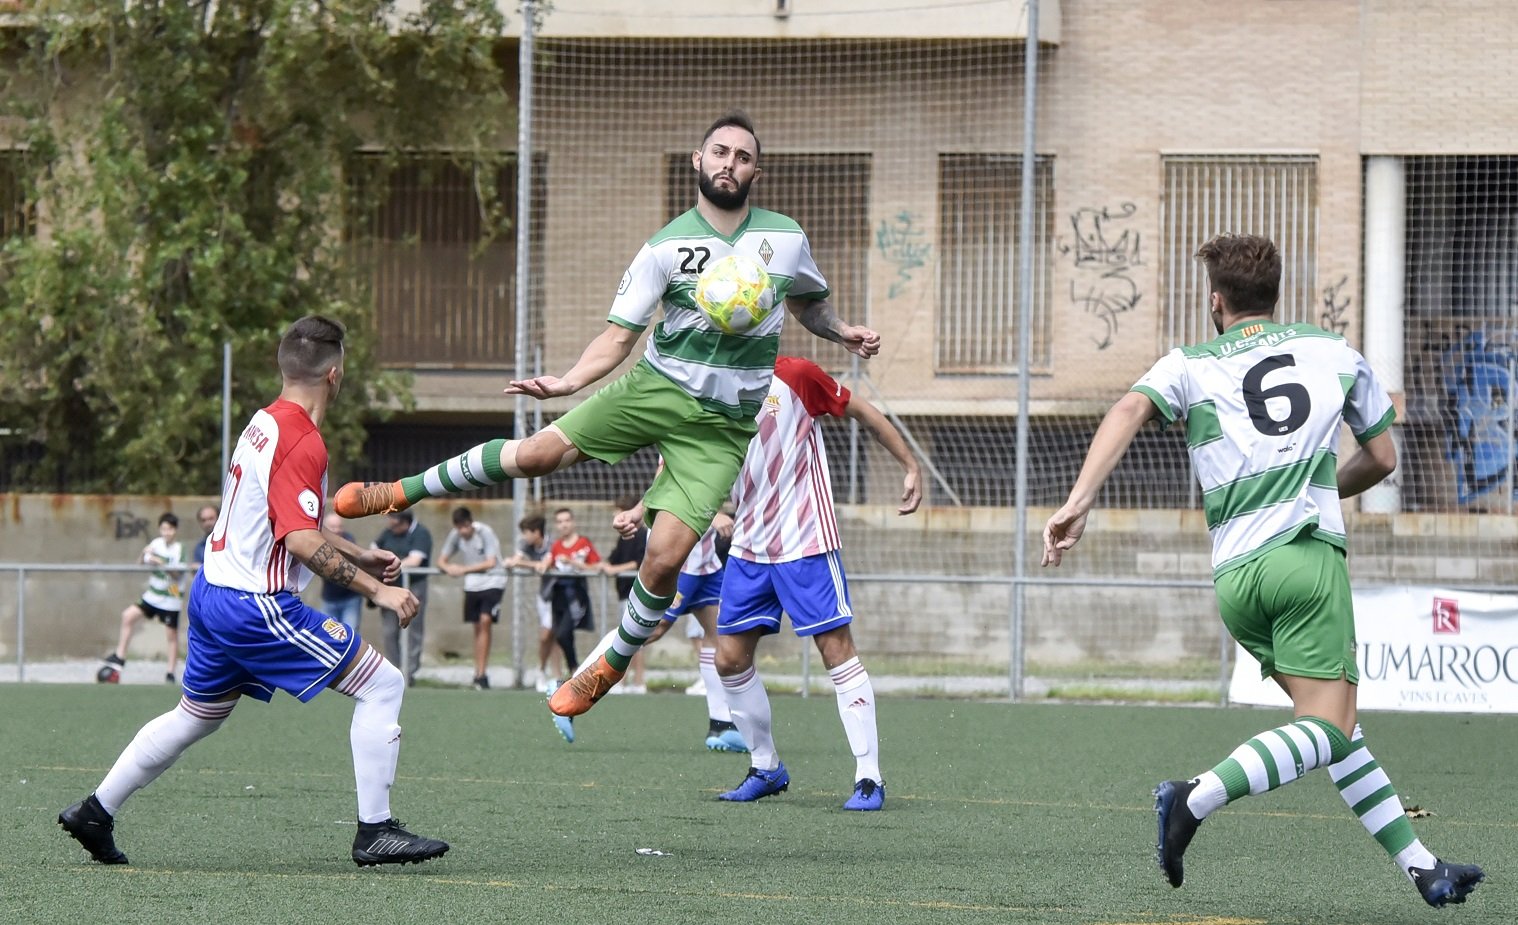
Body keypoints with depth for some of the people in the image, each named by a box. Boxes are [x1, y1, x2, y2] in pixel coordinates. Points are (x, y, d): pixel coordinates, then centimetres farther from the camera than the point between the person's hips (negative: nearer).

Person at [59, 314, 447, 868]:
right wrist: (376, 590, -23)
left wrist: (359, 556, 25)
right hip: (256, 607, -10)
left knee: (194, 717, 25)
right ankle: (375, 832, -8)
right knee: (381, 685, -6)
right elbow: (303, 542, -25)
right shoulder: (303, 443, -18)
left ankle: (95, 813, 29)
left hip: (213, 592, 10)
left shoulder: (265, 423, 12)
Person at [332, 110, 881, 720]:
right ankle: (403, 492, 5)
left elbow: (808, 301, 24)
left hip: (724, 424, 0)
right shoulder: (666, 248, -3)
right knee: (540, 452, -16)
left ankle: (613, 665, 11)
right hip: (659, 388, 0)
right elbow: (618, 335, -4)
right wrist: (567, 382, -20)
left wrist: (841, 331, 3)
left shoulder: (786, 237, 3)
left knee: (666, 556, -13)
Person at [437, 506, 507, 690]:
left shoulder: (485, 533, -17)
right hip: (472, 585, 5)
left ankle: (481, 674, -19)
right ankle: (480, 673, 14)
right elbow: (441, 560, 4)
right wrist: (449, 568, -20)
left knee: (485, 621, -18)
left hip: (492, 582, -5)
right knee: (478, 627, 6)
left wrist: (464, 569, -26)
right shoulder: (455, 535, -2)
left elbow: (491, 563, -21)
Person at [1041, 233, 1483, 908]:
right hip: (1307, 553, -3)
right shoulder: (1335, 354, 16)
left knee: (1333, 726, 13)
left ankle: (1419, 867, 10)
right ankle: (1197, 799, -29)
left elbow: (1129, 411, -7)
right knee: (1326, 728, -11)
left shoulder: (1191, 365, 14)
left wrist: (1079, 502, -15)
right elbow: (1382, 458, 23)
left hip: (1234, 579, 4)